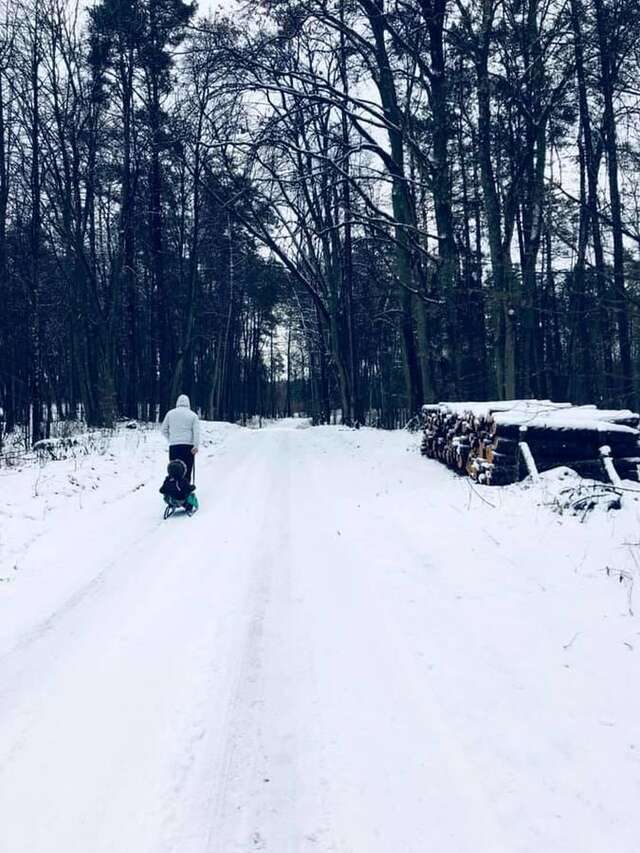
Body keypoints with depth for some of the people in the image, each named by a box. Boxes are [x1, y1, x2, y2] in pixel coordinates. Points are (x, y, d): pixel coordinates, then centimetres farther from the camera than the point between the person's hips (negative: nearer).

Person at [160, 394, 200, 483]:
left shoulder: (170, 413, 8)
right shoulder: (193, 415, 4)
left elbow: (163, 430, 10)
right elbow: (196, 432, -6)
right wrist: (196, 446, -11)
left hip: (173, 446, 1)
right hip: (188, 446, -1)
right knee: (187, 471, 1)